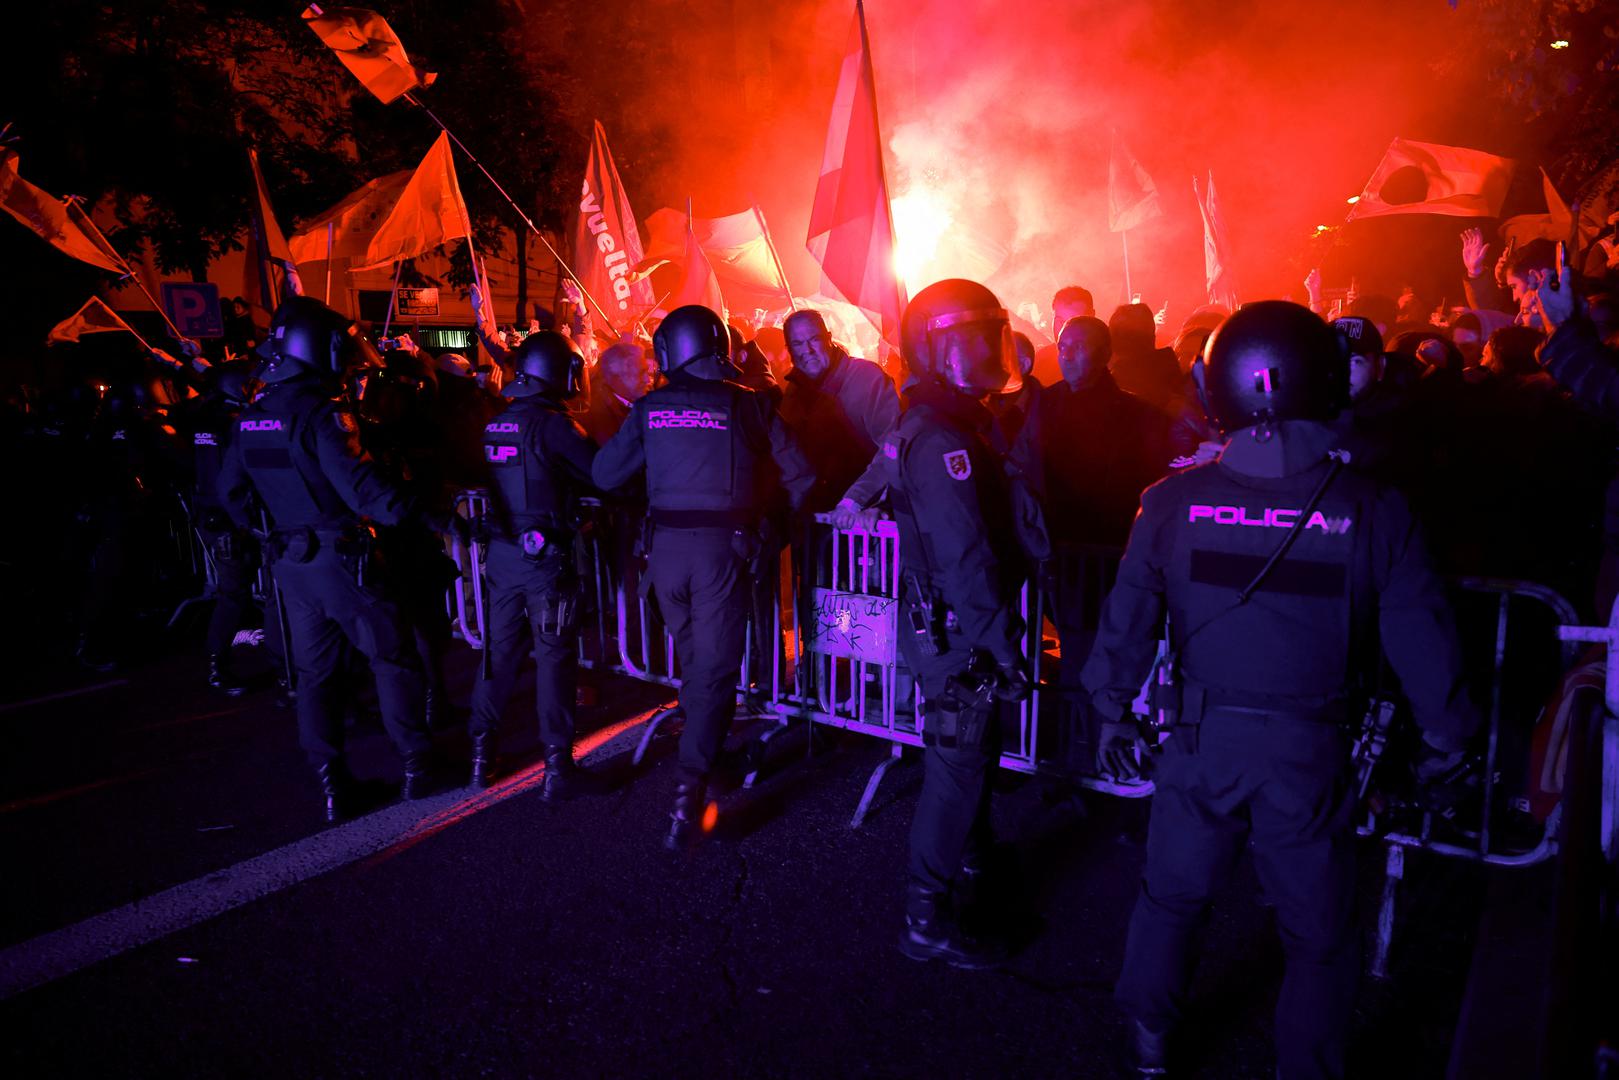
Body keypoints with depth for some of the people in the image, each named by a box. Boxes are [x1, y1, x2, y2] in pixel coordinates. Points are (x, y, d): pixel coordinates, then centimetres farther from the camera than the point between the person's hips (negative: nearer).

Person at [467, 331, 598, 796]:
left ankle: (481, 750, 23)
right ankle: (557, 761, 4)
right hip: (545, 554, -6)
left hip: (501, 550, 6)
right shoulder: (552, 424, -14)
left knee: (500, 648, 15)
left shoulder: (493, 424, 6)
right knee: (554, 654, 1)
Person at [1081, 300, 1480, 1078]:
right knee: (1318, 935, 19)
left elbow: (1128, 616, -4)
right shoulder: (1372, 511, -13)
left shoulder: (1173, 501, -10)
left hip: (1201, 741, 2)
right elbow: (1420, 636, -6)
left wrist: (1114, 712, 10)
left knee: (1171, 898, 23)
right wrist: (1445, 731, 11)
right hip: (1311, 750, -1)